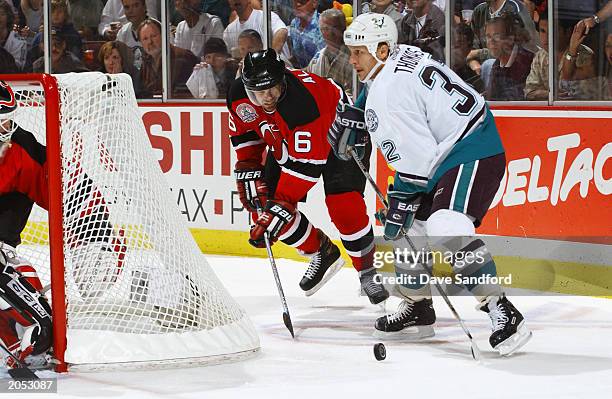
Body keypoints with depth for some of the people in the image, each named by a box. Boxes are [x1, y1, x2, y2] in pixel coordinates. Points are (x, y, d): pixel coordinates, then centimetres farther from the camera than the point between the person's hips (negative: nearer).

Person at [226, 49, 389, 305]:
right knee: (262, 208, -1)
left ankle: (368, 271, -3)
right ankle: (322, 254, 19)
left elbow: (305, 165, -41)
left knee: (344, 208, -24)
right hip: (286, 143, 7)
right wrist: (248, 170, -6)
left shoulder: (302, 102, -42)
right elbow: (243, 134, 1)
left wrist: (280, 207, -42)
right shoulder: (239, 95, -21)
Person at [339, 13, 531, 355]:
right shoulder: (402, 56, 8)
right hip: (444, 154, 12)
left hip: (472, 154, -12)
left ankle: (504, 314, -32)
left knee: (446, 228, -30)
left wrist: (402, 201, -12)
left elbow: (416, 155, -22)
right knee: (407, 227, 15)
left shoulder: (391, 89, -22)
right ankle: (418, 309, 29)